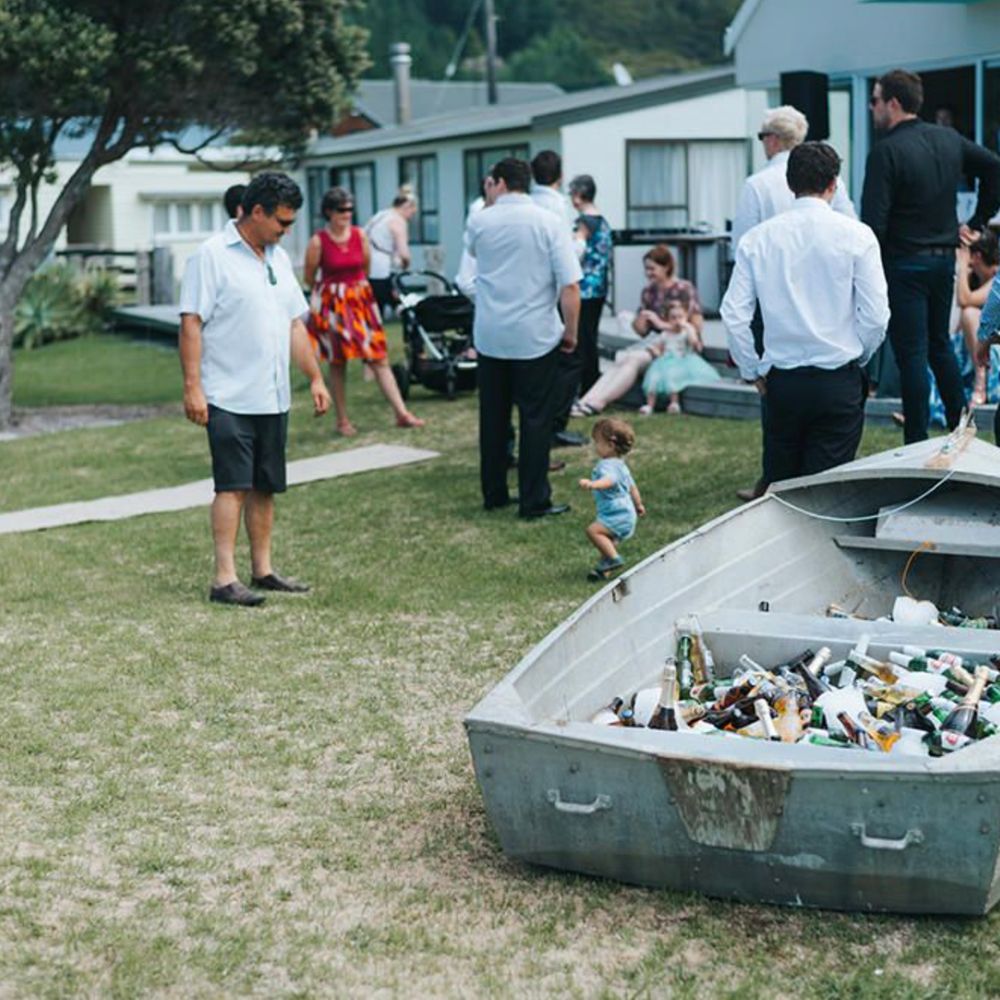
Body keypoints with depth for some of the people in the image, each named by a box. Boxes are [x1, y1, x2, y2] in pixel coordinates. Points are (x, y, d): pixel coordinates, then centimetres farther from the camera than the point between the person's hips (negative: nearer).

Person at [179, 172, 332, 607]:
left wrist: (315, 378, 16)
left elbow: (295, 324, 21)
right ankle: (224, 578, -8)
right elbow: (191, 323, -12)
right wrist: (192, 387, -17)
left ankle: (262, 569, 19)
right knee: (232, 486, -10)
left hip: (273, 398, 7)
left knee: (265, 487, 11)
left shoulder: (278, 258, 16)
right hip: (229, 399, -7)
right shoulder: (212, 255, -8)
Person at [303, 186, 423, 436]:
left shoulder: (360, 235, 0)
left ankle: (402, 413, -3)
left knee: (379, 357, -1)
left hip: (361, 300, 3)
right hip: (331, 303, -3)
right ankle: (342, 421, 14)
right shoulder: (318, 241, -9)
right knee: (337, 363, 5)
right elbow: (310, 277, 2)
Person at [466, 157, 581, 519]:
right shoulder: (549, 224, -7)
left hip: (490, 335, 3)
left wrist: (492, 202, 27)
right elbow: (570, 287, -11)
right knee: (535, 418, 2)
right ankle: (534, 501, 3)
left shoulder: (479, 222, 1)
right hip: (535, 336, -3)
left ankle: (494, 494, 20)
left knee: (492, 417, 12)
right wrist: (571, 332, 0)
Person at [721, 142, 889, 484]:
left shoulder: (757, 238, 1)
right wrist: (856, 358, 11)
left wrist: (752, 372, 11)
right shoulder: (856, 235, -5)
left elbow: (733, 314, -1)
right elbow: (876, 315, -7)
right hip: (839, 380, -2)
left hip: (781, 382, 2)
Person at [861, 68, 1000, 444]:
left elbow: (873, 223, -22)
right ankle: (962, 431, 24)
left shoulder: (886, 151, -17)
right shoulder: (949, 139, 6)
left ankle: (917, 445, 2)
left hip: (905, 263, -7)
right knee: (940, 345, 21)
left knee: (912, 356, -2)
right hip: (945, 258, 7)